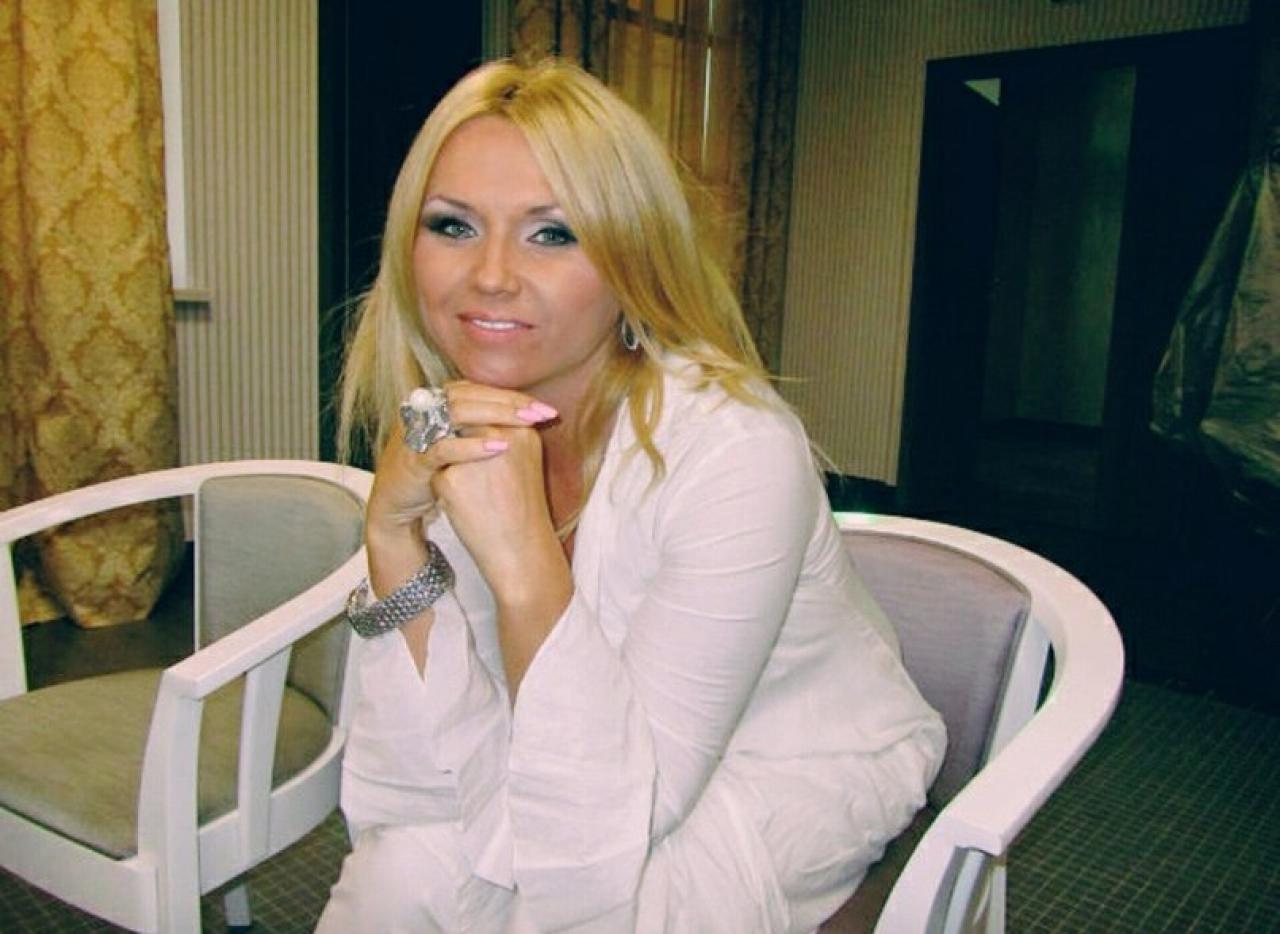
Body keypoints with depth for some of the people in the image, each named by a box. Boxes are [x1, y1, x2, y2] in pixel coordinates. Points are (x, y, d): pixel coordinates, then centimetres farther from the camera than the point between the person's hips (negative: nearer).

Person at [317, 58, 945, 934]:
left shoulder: (737, 449, -29)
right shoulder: (444, 440, -12)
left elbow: (612, 817, -27)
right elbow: (441, 778, -16)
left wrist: (526, 559, -39)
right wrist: (394, 535, -28)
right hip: (606, 766, 4)